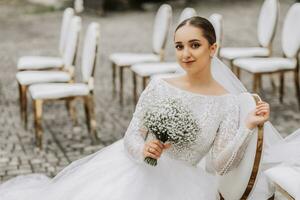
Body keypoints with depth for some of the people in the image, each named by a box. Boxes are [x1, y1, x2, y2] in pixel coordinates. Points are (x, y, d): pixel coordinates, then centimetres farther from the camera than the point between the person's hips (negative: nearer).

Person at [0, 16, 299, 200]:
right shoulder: (159, 87, -3)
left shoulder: (227, 102, -5)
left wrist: (248, 126, -19)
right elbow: (131, 135, -1)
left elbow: (221, 165, -9)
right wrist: (144, 149, -22)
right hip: (137, 171, 1)